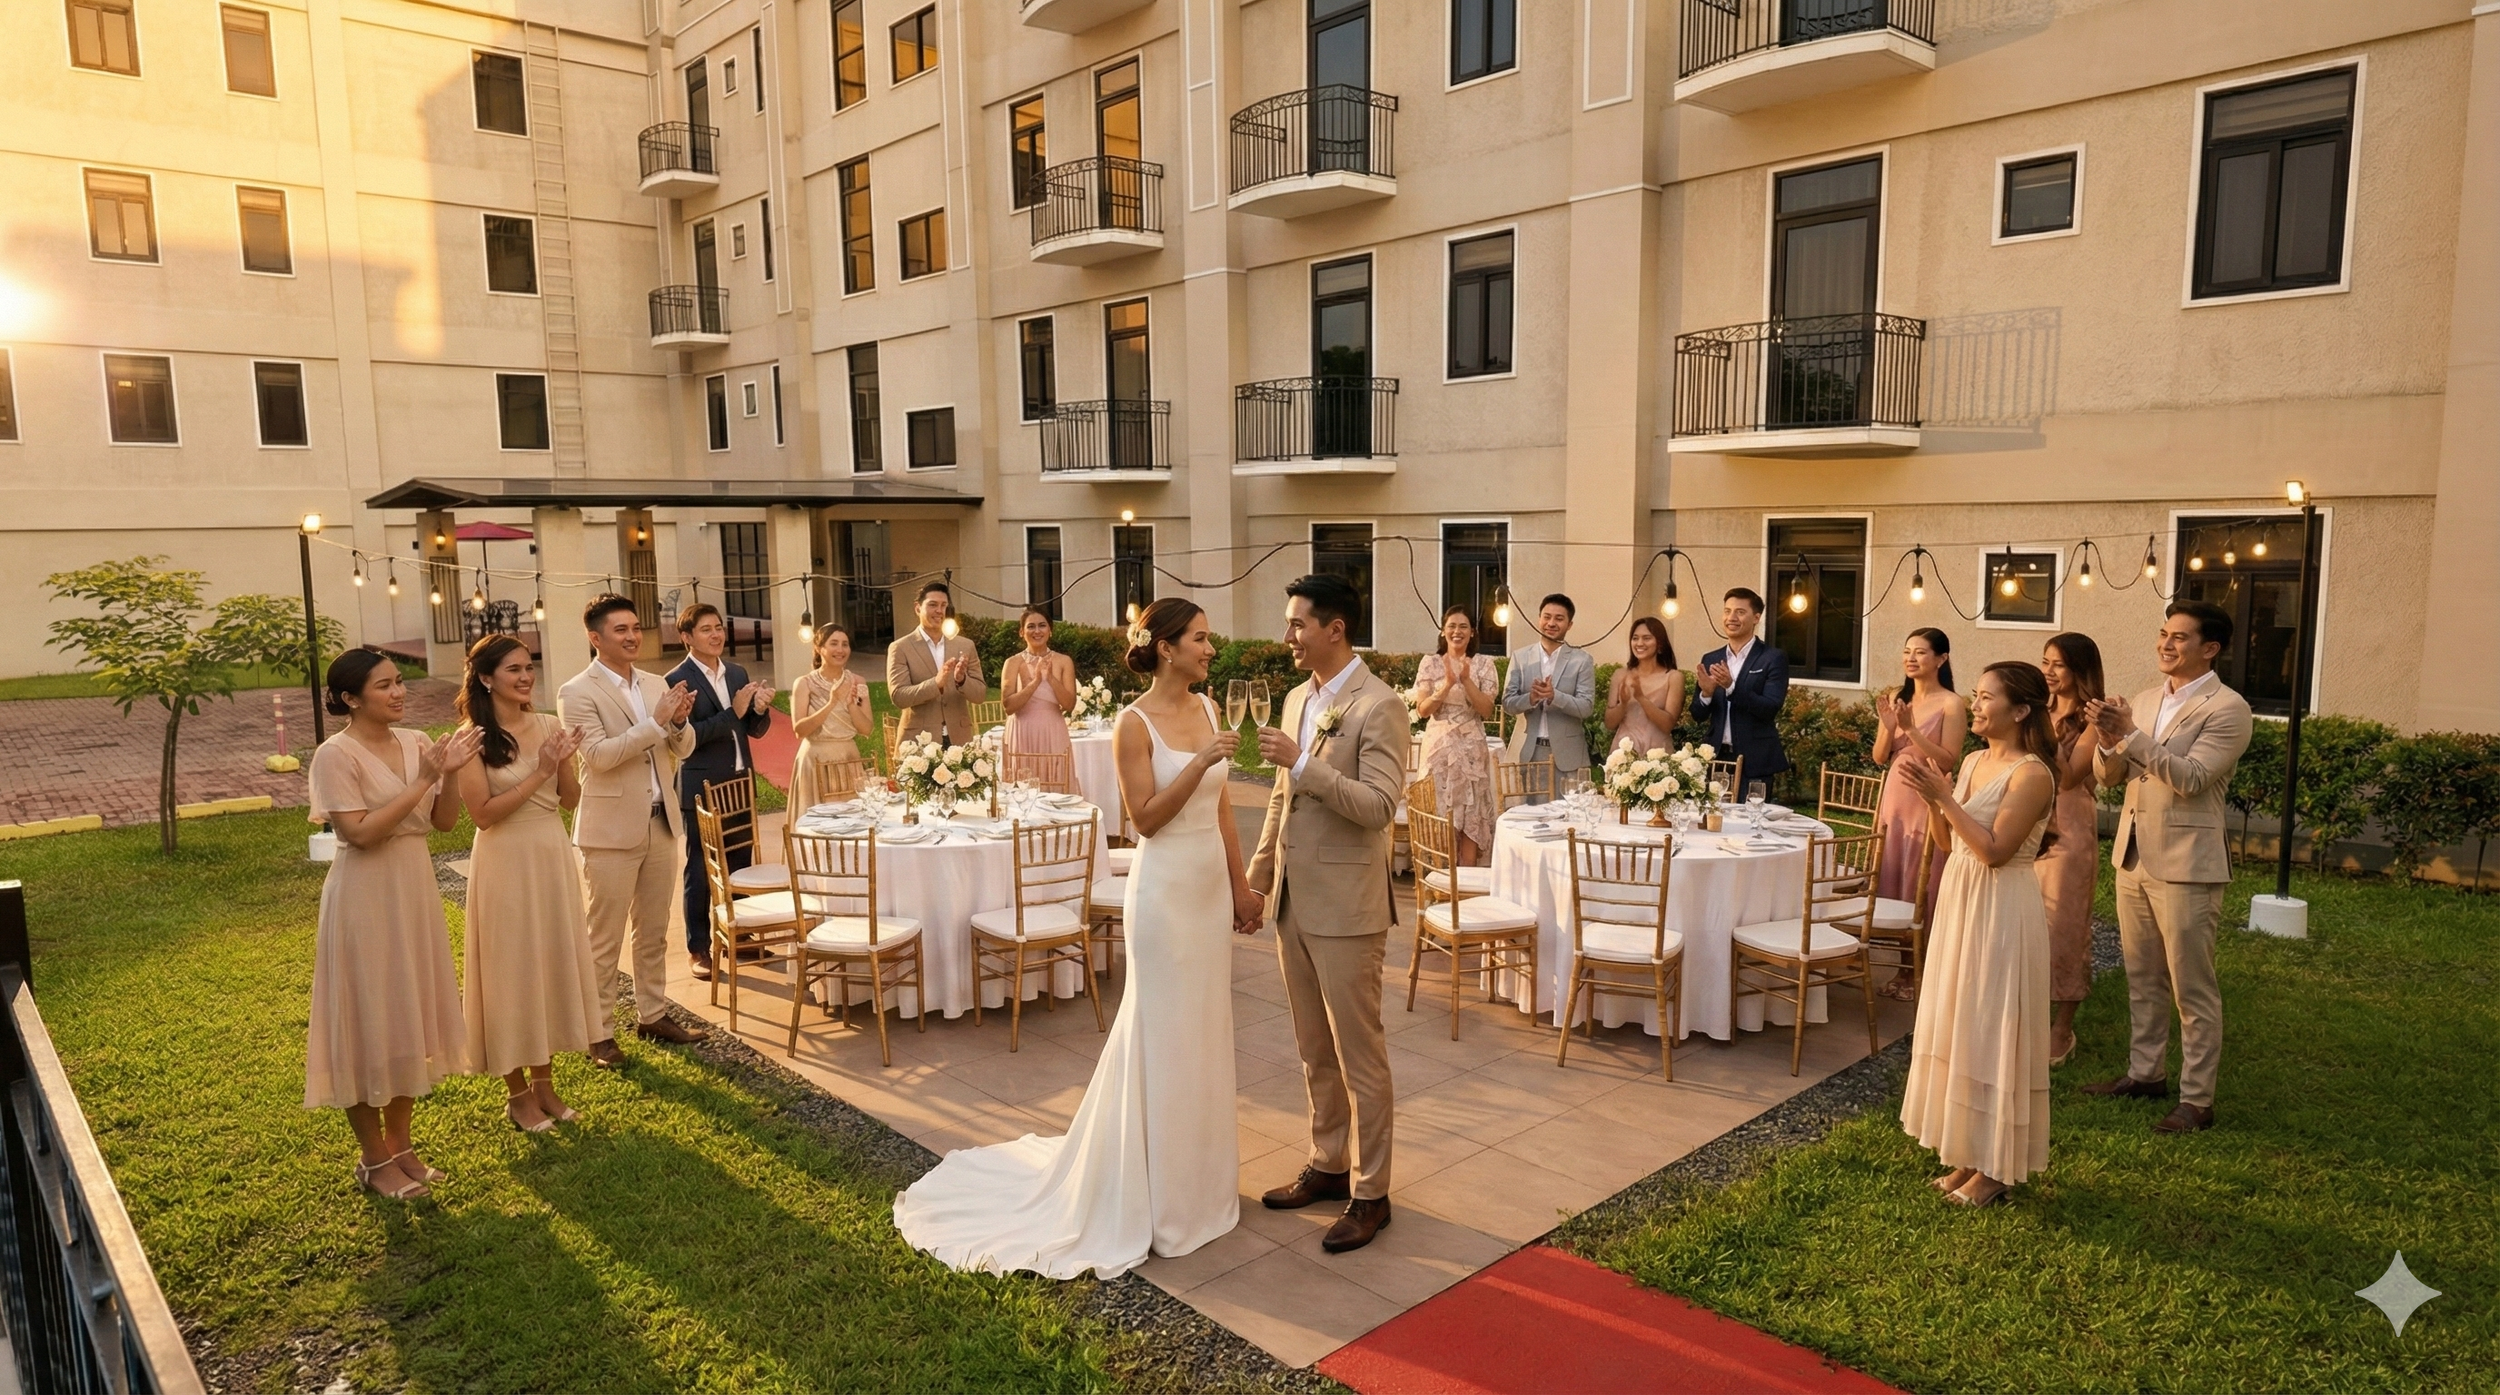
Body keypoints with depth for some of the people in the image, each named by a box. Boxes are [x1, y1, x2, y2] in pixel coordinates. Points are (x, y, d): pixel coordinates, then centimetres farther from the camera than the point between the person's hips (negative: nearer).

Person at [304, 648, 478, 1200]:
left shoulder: (415, 742, 4)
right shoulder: (336, 755, -14)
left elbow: (445, 822, 4)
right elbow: (360, 832, -22)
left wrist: (449, 774, -12)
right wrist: (422, 781, -23)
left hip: (415, 890, 6)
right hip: (366, 897, -6)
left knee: (409, 1016, 14)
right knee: (369, 1021, 4)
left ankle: (400, 1144, 28)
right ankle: (374, 1159, 18)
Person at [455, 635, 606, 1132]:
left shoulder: (549, 726, 3)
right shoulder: (474, 738, -10)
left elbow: (571, 800, 5)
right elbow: (483, 813, -14)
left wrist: (564, 761, -12)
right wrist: (538, 774, -18)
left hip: (553, 855, 5)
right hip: (506, 861, -5)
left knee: (554, 962, 12)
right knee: (512, 968, 6)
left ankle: (545, 1082, 27)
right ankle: (517, 1093, 20)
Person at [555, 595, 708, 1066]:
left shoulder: (656, 685, 9)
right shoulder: (577, 693, -9)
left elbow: (683, 749, 8)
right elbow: (599, 755, -20)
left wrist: (679, 721, -13)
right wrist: (657, 722, -24)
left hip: (661, 823, 6)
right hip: (612, 831, -6)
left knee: (654, 932, 16)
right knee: (605, 940, 4)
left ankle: (652, 1015, 28)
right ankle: (598, 1033, 13)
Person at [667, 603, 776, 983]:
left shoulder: (738, 672, 9)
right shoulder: (677, 680, -10)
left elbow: (756, 730, 11)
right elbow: (687, 736, -19)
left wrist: (760, 709, -10)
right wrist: (734, 711, -22)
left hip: (740, 783, 6)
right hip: (701, 789, -6)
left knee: (741, 865, 14)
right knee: (700, 872, 4)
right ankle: (698, 949, 15)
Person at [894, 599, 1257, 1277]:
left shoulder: (1207, 710, 7)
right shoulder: (1136, 723, -13)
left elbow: (1221, 809, 11)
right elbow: (1146, 818, -17)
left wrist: (1241, 885, 11)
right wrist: (1199, 762, -27)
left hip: (1211, 885, 7)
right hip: (1165, 889, -7)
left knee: (1205, 1030, 15)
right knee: (1161, 1036, 3)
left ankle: (1197, 1170, 32)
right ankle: (1151, 1190, 19)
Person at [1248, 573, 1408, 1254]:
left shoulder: (1378, 706, -15)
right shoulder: (1297, 699, 10)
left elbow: (1379, 805, -23)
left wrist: (1302, 763, -28)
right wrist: (1257, 877, 18)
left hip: (1346, 908, -8)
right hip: (1293, 902, 8)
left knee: (1359, 1055, 4)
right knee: (1314, 1050, 18)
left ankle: (1369, 1193, 17)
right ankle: (1326, 1165, 33)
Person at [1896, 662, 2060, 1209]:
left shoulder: (2032, 774, -16)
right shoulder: (1974, 762, 8)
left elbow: (1995, 850, -22)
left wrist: (1943, 797, -23)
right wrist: (1933, 796, -4)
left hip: (2001, 912, -9)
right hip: (1959, 900, 9)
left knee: (1991, 1034, 1)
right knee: (1960, 1028, 14)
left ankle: (1994, 1169, 14)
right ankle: (1968, 1155, 26)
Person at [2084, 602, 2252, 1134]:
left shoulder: (2227, 709, -10)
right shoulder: (2146, 700, 10)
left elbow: (2191, 777, -22)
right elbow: (2109, 775, 8)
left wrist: (2132, 735, -26)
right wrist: (2108, 741, -12)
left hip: (2185, 865, -7)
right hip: (2133, 856, 7)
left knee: (2192, 990, 2)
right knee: (2142, 979, 17)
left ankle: (2196, 1099, 10)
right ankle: (2145, 1072, 30)